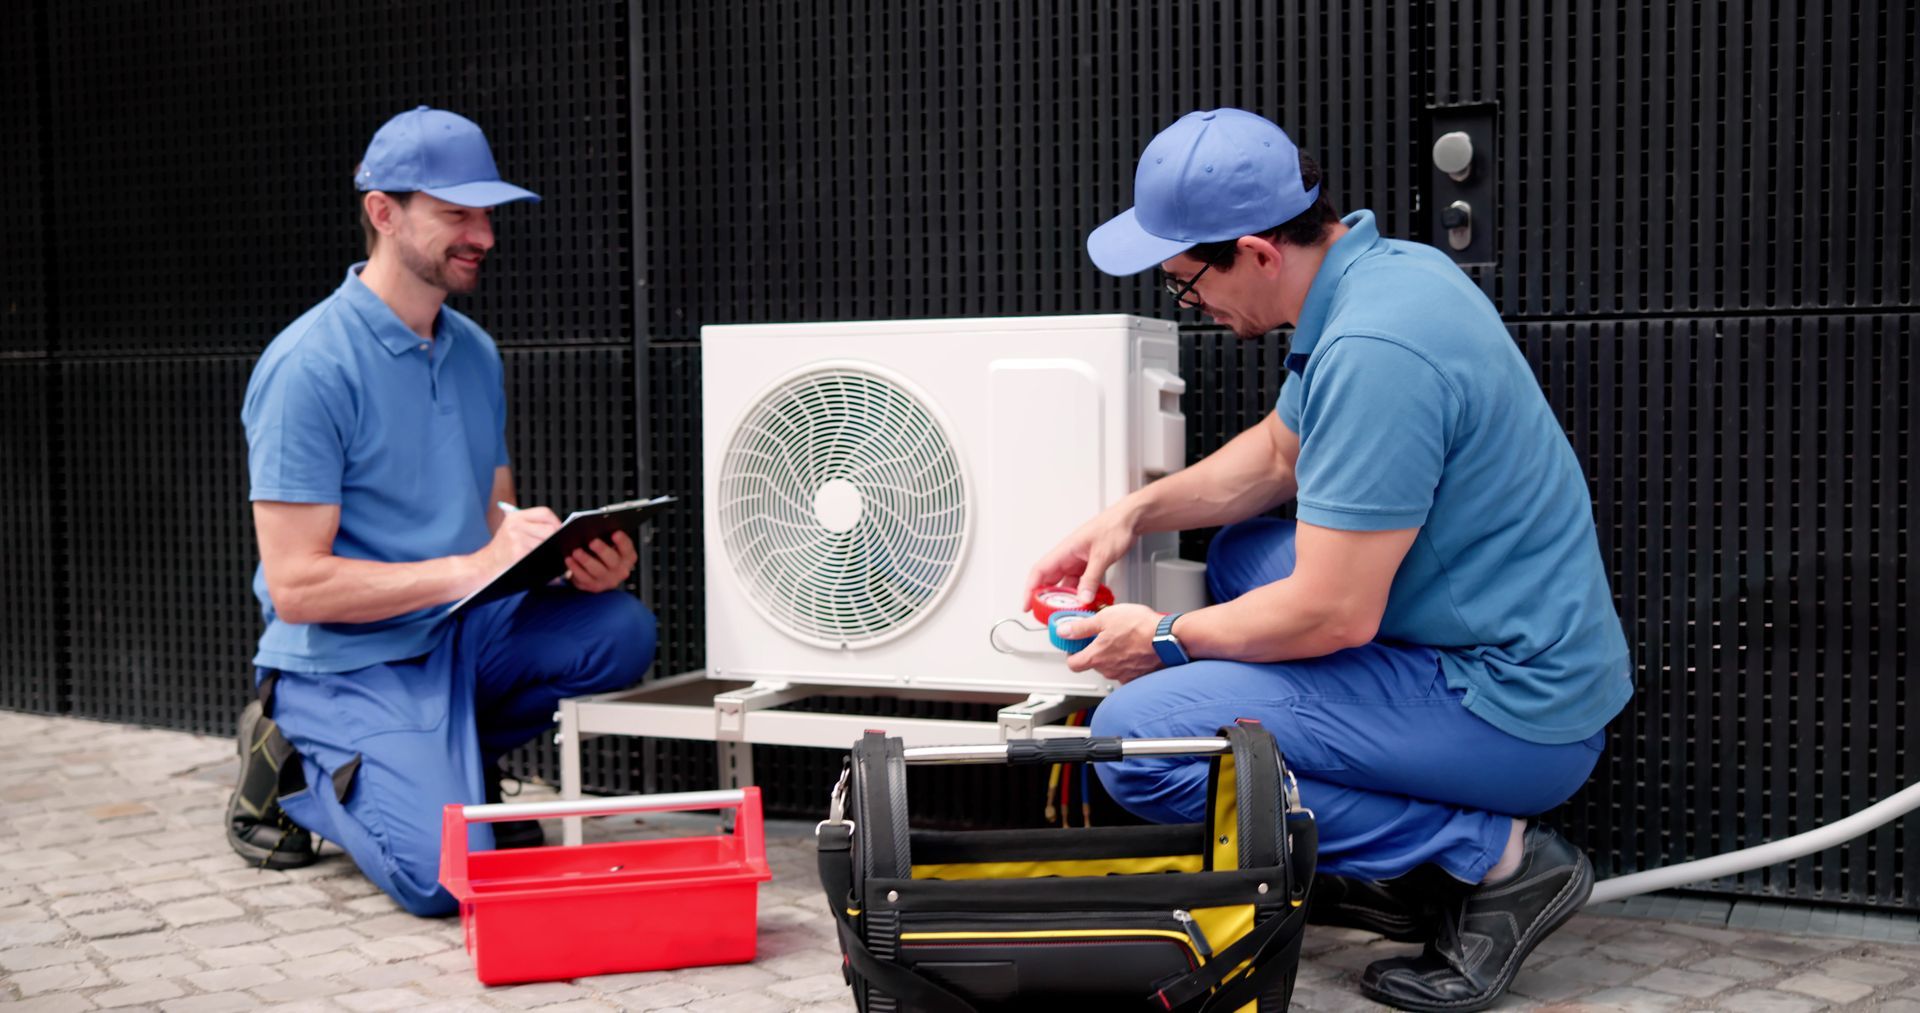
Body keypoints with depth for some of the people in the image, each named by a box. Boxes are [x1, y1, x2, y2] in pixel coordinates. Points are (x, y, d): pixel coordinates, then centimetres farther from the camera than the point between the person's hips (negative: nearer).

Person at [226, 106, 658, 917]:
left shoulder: (475, 352, 8)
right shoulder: (309, 367, -16)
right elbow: (297, 588, -20)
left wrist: (579, 561, -10)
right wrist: (472, 568, -25)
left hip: (462, 632, 7)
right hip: (349, 663, -6)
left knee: (621, 630, -20)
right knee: (446, 876, -24)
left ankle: (455, 756, 6)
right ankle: (293, 767, 7)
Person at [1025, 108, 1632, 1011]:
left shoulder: (1370, 354, -26)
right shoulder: (1372, 266, 5)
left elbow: (1334, 616, -24)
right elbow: (1278, 452, 21)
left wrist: (1165, 641, -7)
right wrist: (1133, 514, 10)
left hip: (1513, 714, -10)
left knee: (1136, 740, -15)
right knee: (1242, 556, 27)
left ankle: (1492, 858, -6)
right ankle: (1402, 872, 16)